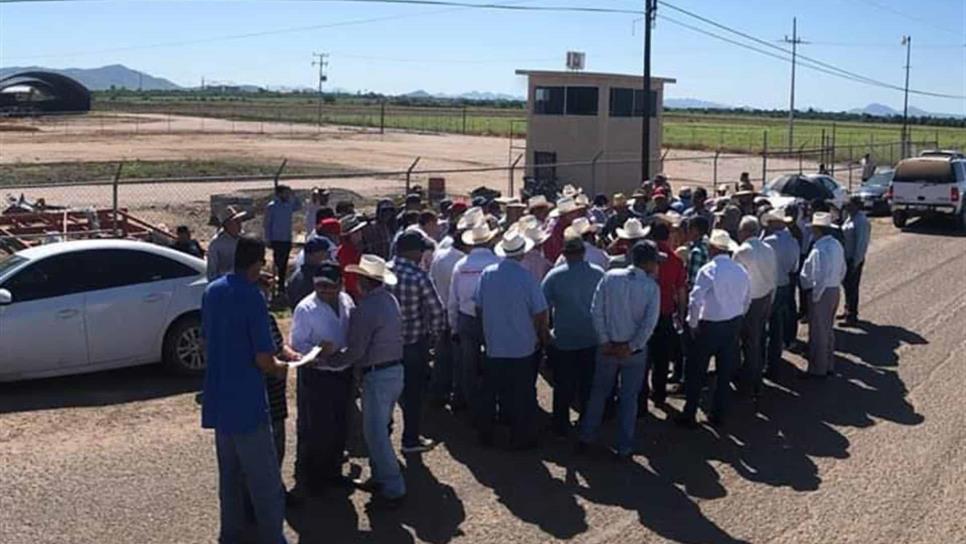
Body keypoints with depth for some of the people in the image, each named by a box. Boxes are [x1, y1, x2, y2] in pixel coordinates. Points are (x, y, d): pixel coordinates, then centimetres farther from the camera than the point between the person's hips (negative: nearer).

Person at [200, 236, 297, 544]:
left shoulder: (212, 291, 5)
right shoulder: (252, 298, -18)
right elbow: (263, 359, -19)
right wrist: (278, 367, 1)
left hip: (218, 397, 8)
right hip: (245, 401, -8)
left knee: (229, 473, 19)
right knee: (265, 480, 1)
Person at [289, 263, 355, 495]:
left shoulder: (347, 302, 0)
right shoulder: (305, 309, -16)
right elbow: (298, 344, -13)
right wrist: (318, 354, -28)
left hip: (343, 374, 6)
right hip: (318, 377, -6)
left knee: (339, 427, 19)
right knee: (317, 431, 3)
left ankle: (333, 471, 37)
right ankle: (311, 479, 21)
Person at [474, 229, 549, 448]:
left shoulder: (487, 274, -6)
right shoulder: (526, 278, -16)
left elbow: (479, 308, 3)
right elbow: (540, 314, -12)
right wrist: (543, 337, 6)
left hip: (493, 346, 4)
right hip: (523, 347, -3)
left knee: (490, 392, 15)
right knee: (522, 395, 9)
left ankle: (485, 434, 25)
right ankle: (520, 437, 17)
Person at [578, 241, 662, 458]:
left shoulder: (610, 277, -5)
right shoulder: (652, 287, -11)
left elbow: (596, 311, -8)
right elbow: (649, 323, -17)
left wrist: (605, 341, -5)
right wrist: (631, 347, -11)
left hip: (608, 347, 2)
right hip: (634, 350, -2)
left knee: (599, 392, 17)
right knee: (629, 398, 11)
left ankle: (586, 437, 25)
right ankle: (624, 447, 18)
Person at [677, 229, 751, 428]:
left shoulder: (708, 270, -18)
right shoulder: (741, 271, 1)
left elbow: (696, 301, -22)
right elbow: (747, 300, 11)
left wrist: (692, 324, -9)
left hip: (710, 326, -6)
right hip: (733, 325, 6)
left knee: (696, 372, 6)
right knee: (725, 372, 15)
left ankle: (689, 415, 12)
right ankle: (718, 415, 23)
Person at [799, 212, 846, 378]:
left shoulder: (820, 250, -24)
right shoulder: (836, 245, 5)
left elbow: (820, 278, -25)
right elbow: (842, 271, 13)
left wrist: (815, 296, -15)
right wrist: (835, 284, 18)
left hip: (821, 292, -9)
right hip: (834, 291, 9)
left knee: (818, 332, 2)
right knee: (828, 330, 20)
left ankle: (817, 369, 12)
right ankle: (829, 365, 32)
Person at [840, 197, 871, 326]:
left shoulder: (861, 221, -18)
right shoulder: (850, 218, 11)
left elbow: (861, 243, -21)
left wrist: (855, 262, -21)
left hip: (854, 260, -9)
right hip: (846, 258, 9)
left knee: (852, 287, -2)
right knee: (846, 284, 18)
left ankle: (852, 316, 6)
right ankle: (848, 310, 32)